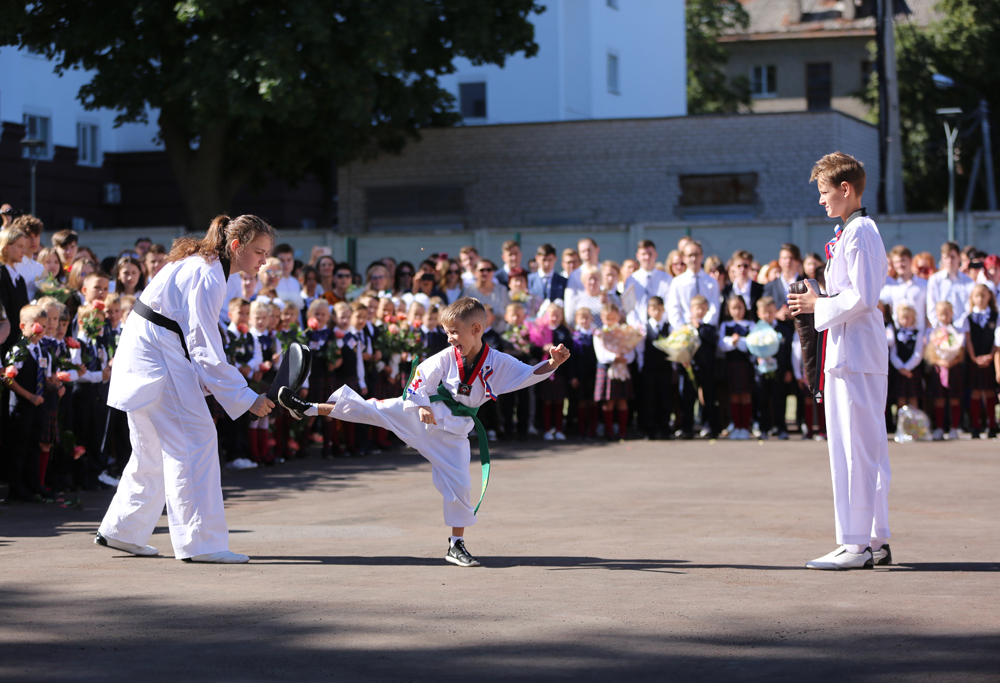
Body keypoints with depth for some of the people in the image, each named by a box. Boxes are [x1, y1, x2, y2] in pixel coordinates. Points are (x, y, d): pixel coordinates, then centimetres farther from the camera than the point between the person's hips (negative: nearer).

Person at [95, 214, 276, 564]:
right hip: (158, 357, -11)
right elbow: (206, 351, -22)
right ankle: (200, 541, -13)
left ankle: (121, 531, 25)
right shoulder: (207, 276, -21)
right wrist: (246, 399, -20)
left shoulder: (202, 264, 11)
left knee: (154, 448, 16)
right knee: (194, 440, -12)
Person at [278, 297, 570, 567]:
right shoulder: (445, 358, -11)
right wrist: (421, 407, -25)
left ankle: (456, 545, 12)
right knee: (367, 409, -12)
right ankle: (308, 408, -3)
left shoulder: (498, 363, -9)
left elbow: (529, 375, -7)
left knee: (458, 485, -2)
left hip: (453, 431, 1)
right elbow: (417, 384, -7)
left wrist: (553, 363, -24)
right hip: (419, 414, -1)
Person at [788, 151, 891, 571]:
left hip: (854, 353, -11)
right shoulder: (859, 231, 19)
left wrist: (819, 305, -10)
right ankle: (875, 541, 17)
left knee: (855, 447, -8)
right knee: (866, 447, 12)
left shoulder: (858, 233, -13)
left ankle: (857, 544, -6)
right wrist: (815, 303, 13)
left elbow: (861, 297, -21)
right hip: (857, 352, 11)